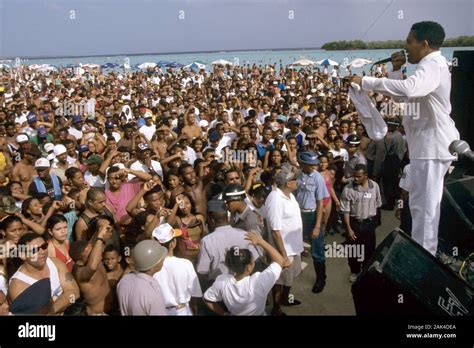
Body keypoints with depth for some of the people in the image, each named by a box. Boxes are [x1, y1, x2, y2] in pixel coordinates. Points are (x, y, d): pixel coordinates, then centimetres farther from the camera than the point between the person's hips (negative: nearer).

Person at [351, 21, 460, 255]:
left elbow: (408, 88, -39)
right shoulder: (430, 65, 18)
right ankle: (424, 252, 32)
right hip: (427, 142, 11)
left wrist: (365, 82, -33)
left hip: (432, 143, -11)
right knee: (424, 202, 19)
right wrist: (396, 70, 7)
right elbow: (404, 97, 20)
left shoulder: (432, 65, -17)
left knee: (423, 203, -5)